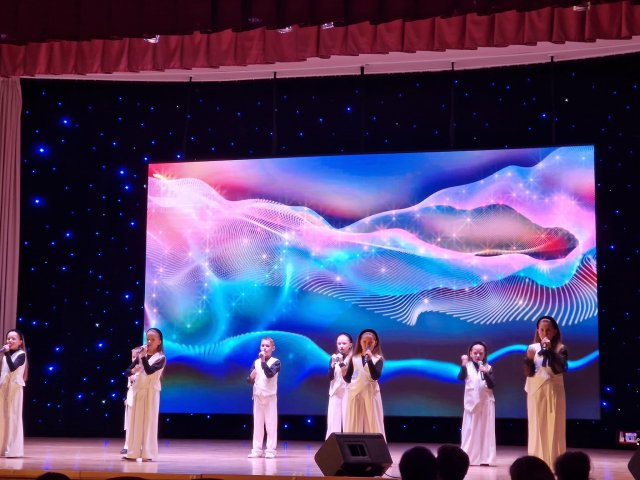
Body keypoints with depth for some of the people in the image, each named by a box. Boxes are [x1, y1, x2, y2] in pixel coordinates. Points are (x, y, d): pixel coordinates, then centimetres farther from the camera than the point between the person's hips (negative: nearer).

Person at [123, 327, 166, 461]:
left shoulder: (160, 358, -5)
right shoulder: (140, 356, 9)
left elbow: (149, 371, -20)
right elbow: (127, 373, 6)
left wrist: (143, 357, -20)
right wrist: (133, 371, -14)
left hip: (151, 392, -5)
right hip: (138, 391, 5)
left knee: (149, 421, -4)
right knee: (135, 421, 5)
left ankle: (148, 453, -3)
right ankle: (133, 452, 9)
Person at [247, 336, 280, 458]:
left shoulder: (275, 362, -5)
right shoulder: (256, 362, 6)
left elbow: (270, 374, -22)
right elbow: (249, 380, 6)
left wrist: (263, 361, -26)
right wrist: (251, 377, -16)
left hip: (270, 396, -4)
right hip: (257, 396, 4)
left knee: (271, 424, -2)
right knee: (257, 423, 7)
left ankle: (270, 450, 0)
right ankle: (257, 449, 12)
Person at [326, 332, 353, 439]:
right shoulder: (334, 358, 8)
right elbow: (330, 377, 0)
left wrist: (342, 363, -21)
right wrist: (333, 364, -14)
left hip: (348, 393, -4)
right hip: (335, 393, 4)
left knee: (347, 422, -9)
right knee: (334, 423, -1)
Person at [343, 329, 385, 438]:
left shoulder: (378, 359, 1)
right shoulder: (354, 358, 5)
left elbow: (375, 376, -13)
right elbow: (348, 379, 7)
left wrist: (369, 359, -22)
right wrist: (344, 374, -15)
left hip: (371, 394, -2)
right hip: (355, 394, 2)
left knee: (372, 425, -2)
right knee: (354, 425, 2)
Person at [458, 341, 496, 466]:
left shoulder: (488, 368, 3)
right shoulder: (467, 366, -1)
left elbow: (492, 385, -6)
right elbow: (460, 378, -17)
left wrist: (486, 374, -22)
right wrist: (463, 365, -32)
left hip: (486, 402, 1)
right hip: (471, 402, -1)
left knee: (485, 430, 2)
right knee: (470, 430, 1)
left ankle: (485, 458, 4)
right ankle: (467, 457, 4)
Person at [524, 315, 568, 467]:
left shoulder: (560, 348, 0)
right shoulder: (532, 348, 4)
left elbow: (560, 368, -16)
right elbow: (528, 372, 0)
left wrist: (550, 350, -21)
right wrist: (529, 358, -16)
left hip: (553, 392, -1)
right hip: (536, 392, 1)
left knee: (554, 428, -4)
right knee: (537, 427, 0)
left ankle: (554, 464, -4)